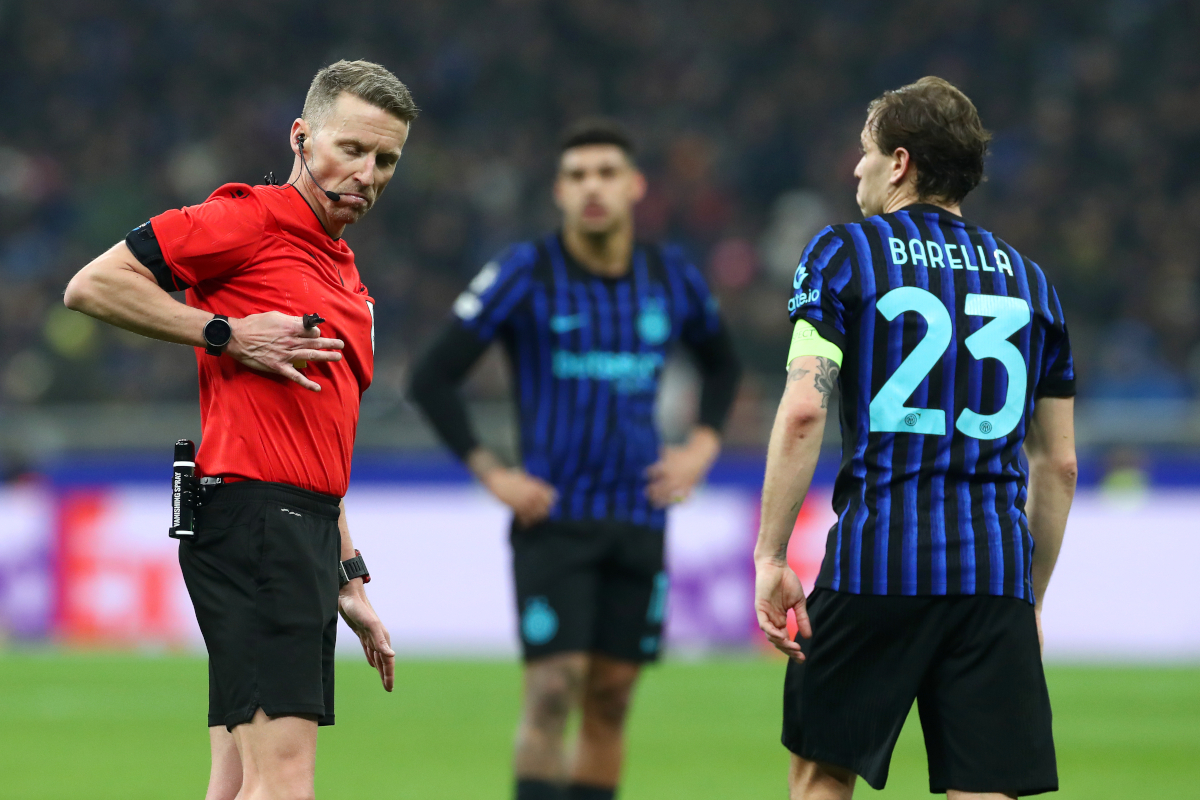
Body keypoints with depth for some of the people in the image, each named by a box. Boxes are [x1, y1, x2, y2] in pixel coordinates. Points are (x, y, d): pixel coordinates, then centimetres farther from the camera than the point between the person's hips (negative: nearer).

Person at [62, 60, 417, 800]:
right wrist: (227, 334, -12)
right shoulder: (250, 220, -4)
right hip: (254, 520, -9)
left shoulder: (347, 278, 23)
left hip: (304, 532, 9)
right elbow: (93, 285, -9)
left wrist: (349, 581, 24)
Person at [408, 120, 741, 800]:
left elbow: (722, 362, 25)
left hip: (639, 522, 4)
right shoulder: (526, 274, -6)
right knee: (552, 693, -13)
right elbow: (433, 378, -3)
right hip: (554, 518, -4)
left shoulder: (673, 278, 6)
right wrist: (491, 474, -9)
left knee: (610, 703, 4)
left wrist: (704, 446, 9)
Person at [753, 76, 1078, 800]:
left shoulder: (843, 254, 3)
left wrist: (771, 558, -7)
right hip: (995, 573, 3)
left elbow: (803, 414, -9)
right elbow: (1059, 465, 16)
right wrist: (1032, 596, 23)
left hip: (877, 556, -3)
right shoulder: (1030, 281, 15)